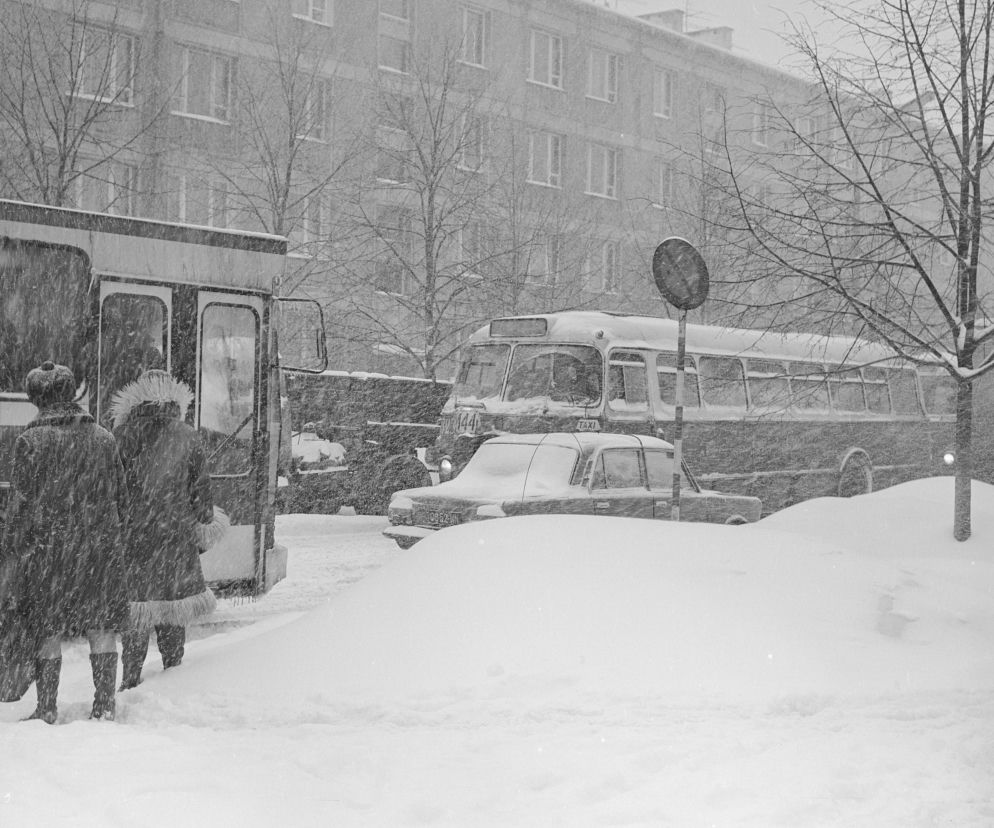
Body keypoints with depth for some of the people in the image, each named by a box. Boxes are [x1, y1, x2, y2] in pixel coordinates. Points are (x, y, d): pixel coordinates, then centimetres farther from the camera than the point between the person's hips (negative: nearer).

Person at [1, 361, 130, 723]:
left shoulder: (30, 441, -7)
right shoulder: (103, 438, 2)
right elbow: (121, 499, 7)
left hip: (48, 547, -2)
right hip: (101, 544, 2)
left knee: (48, 631, 6)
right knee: (101, 627, 8)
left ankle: (47, 708, 10)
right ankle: (105, 703, 9)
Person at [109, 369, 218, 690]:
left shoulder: (124, 434, -6)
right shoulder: (188, 436, 0)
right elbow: (201, 486, 6)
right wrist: (203, 519, 19)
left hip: (134, 533, -2)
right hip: (177, 532, 2)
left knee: (135, 606, 3)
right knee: (173, 603, 13)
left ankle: (131, 679, 4)